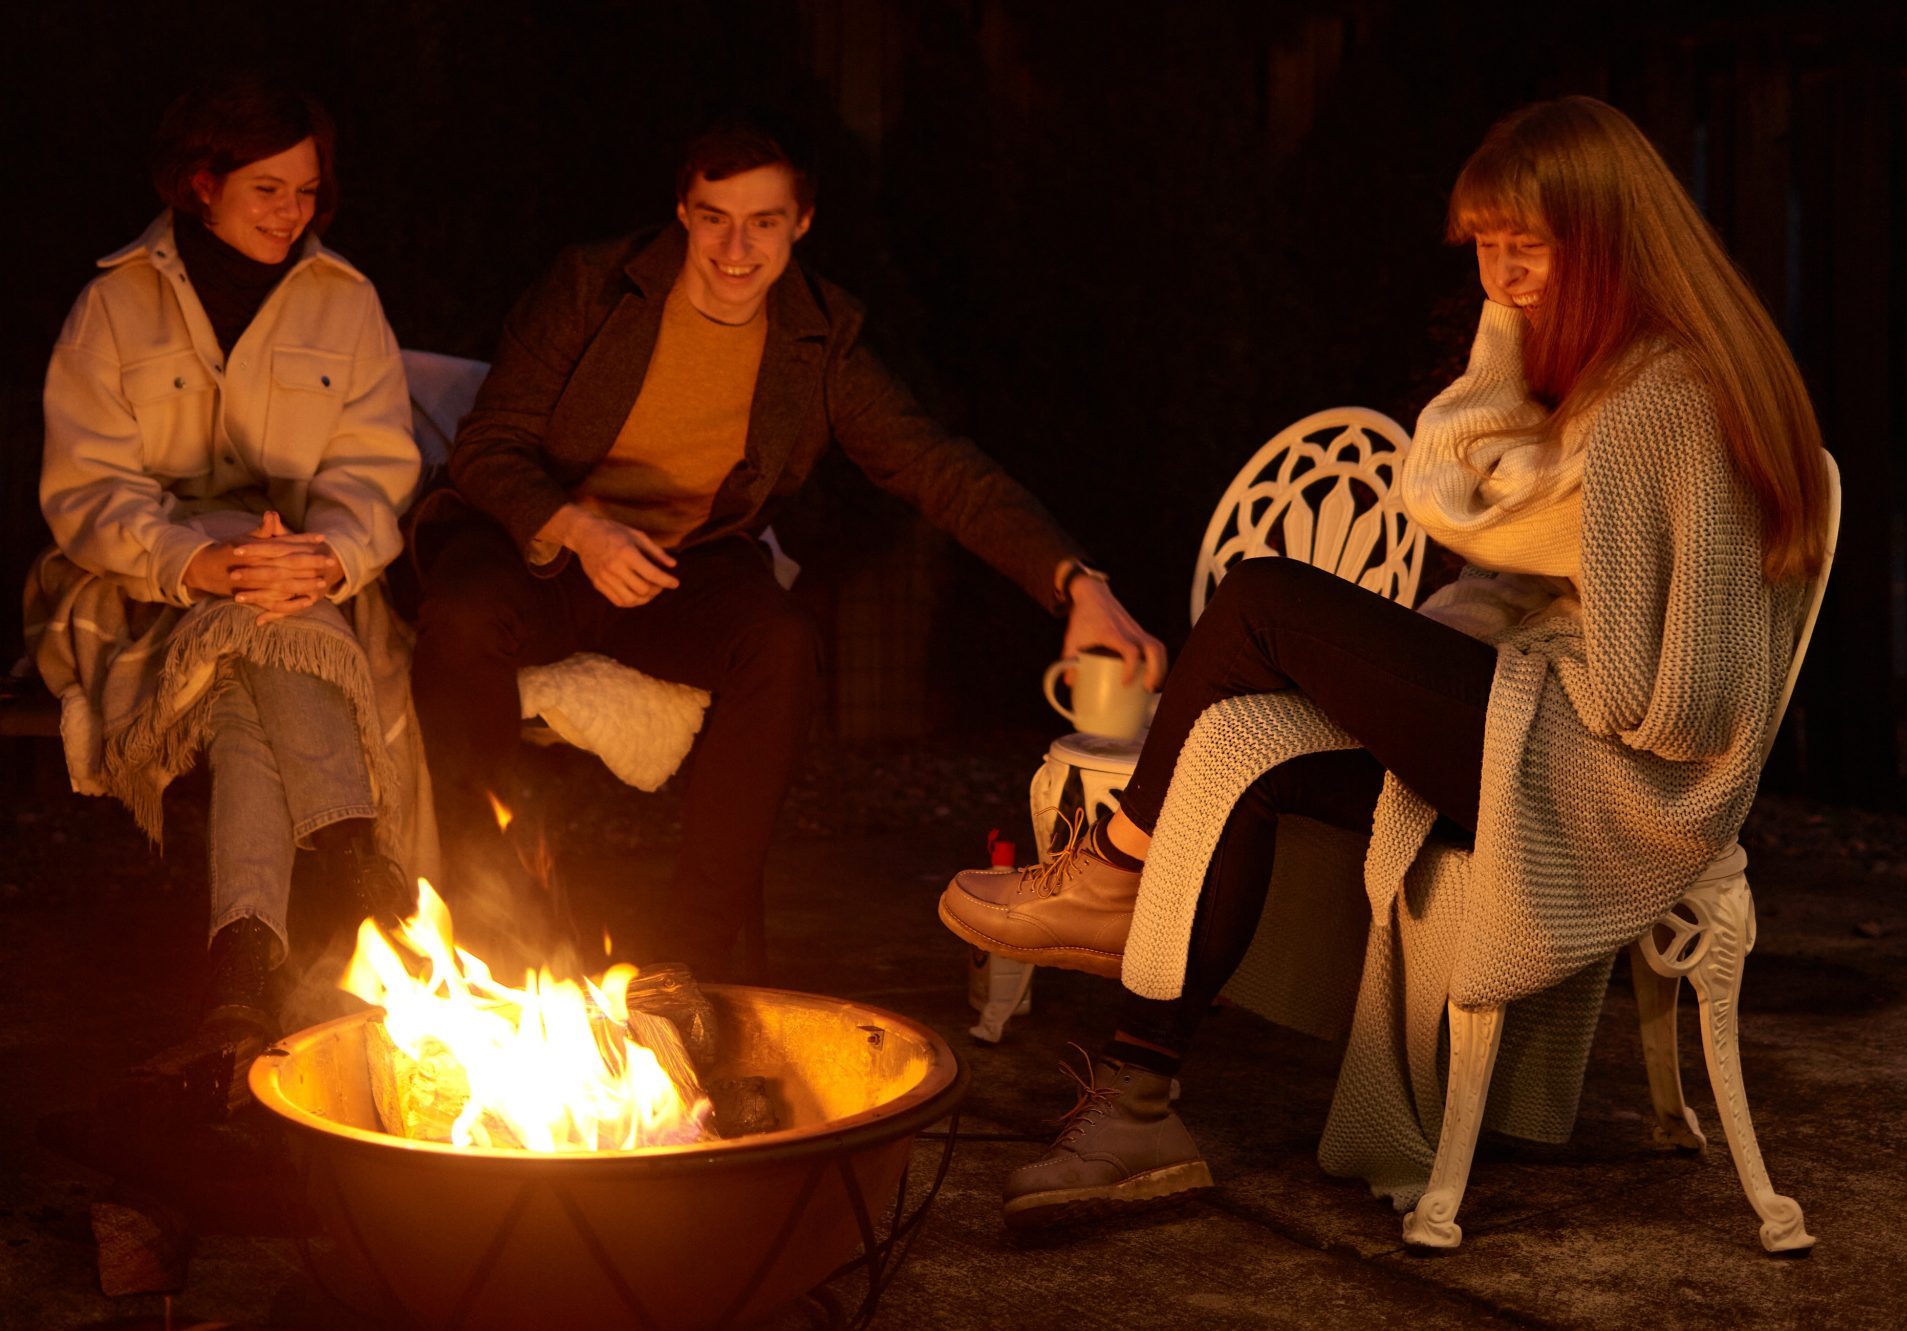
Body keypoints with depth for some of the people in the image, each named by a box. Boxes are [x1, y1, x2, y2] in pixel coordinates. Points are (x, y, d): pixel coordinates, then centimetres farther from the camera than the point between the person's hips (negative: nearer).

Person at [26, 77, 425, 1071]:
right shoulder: (116, 303, 4)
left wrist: (331, 556, -22)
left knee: (253, 684, -34)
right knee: (258, 630, -37)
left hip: (313, 588, 1)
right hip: (147, 591, -1)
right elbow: (83, 489, -5)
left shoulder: (346, 303, 11)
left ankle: (244, 940, -48)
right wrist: (195, 561, -26)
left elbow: (374, 470, 3)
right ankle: (348, 842, -50)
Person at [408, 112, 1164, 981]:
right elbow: (487, 445, -6)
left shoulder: (818, 342, 1)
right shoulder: (592, 289, -5)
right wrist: (578, 529, -27)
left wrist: (1076, 583, -20)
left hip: (685, 576, 2)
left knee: (783, 644, -31)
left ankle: (691, 960, -23)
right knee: (465, 614, -36)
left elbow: (942, 471, -5)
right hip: (537, 553, -1)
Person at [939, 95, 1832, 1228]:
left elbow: (1447, 501, -11)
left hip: (1620, 785, -10)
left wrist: (1512, 330, -4)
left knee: (1264, 601, -15)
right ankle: (1138, 1109, -5)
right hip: (1582, 758, 10)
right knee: (1240, 741, -5)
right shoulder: (1625, 370, 16)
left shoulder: (1664, 398, -17)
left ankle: (1115, 871, 5)